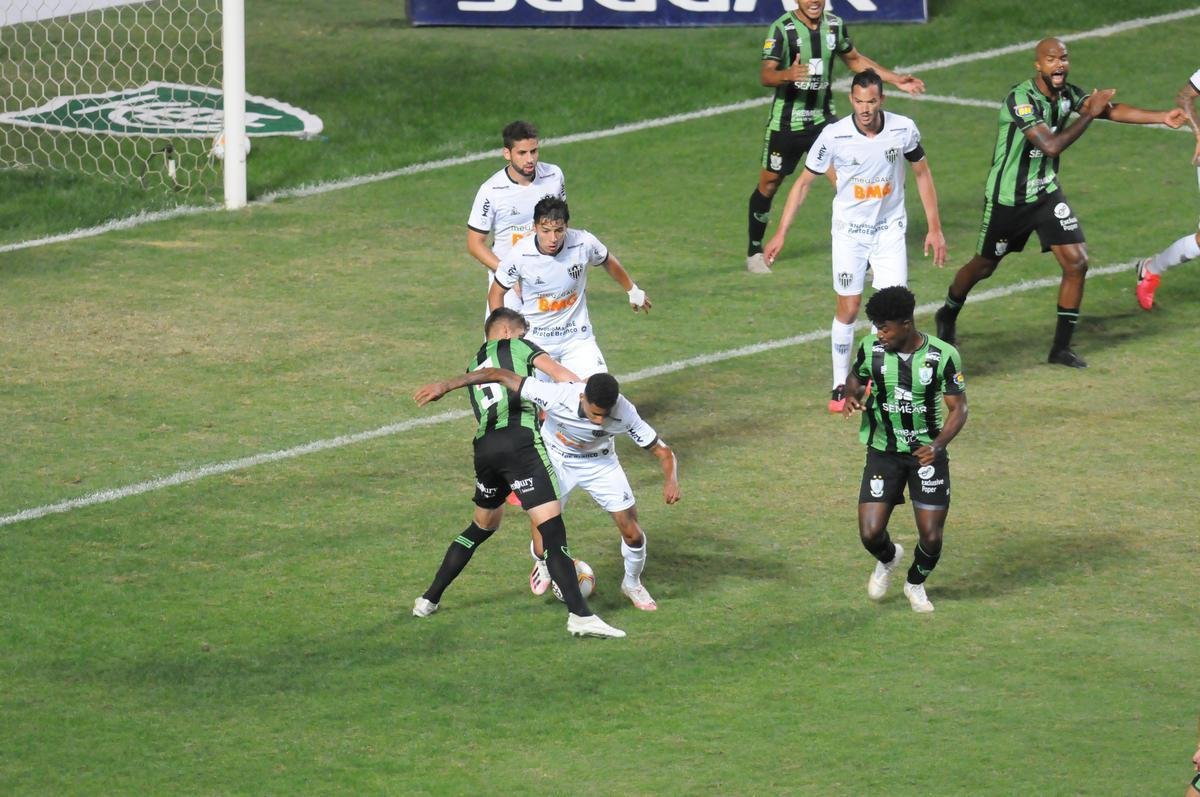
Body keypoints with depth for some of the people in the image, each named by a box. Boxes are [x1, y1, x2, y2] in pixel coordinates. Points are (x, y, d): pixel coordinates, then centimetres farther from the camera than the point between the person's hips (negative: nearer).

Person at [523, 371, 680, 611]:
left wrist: (671, 481, -44)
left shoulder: (625, 413, -33)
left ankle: (632, 584, 26)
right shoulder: (556, 396, -38)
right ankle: (543, 565, 36)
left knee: (632, 533, -5)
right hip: (556, 460, -1)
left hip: (600, 463, 1)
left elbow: (663, 452, -27)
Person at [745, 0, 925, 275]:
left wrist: (895, 80, 15)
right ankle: (754, 251, 27)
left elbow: (855, 60, 18)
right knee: (769, 184, 8)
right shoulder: (782, 28, -16)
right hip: (786, 123, -3)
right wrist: (787, 74, -47)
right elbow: (765, 75, -25)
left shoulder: (835, 25, 0)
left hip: (823, 119, 3)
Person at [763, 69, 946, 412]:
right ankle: (840, 385, 13)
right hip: (849, 231, -1)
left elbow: (922, 173, 5)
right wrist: (781, 233, -6)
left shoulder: (904, 129, -12)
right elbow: (804, 181, -4)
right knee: (848, 309, -1)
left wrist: (934, 228, 4)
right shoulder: (834, 135, -17)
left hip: (890, 229, 1)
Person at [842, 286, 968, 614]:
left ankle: (916, 584, 30)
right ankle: (888, 559, 30)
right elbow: (855, 379, 12)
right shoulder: (870, 350, -8)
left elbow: (958, 408, -8)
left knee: (931, 537, -3)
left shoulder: (943, 356, -15)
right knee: (870, 534, -9)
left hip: (927, 454, -1)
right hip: (883, 452, 1)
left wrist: (938, 445, -25)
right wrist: (851, 396, -13)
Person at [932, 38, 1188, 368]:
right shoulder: (1021, 99, -27)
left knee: (1076, 263, -7)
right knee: (984, 266, 13)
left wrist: (1162, 117, -10)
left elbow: (1111, 110, -1)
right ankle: (948, 316, 42)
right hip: (1009, 198, -6)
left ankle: (1061, 347, 4)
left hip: (1046, 192, 6)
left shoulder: (1067, 93, -4)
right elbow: (1051, 145, -34)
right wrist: (1089, 114, -28)